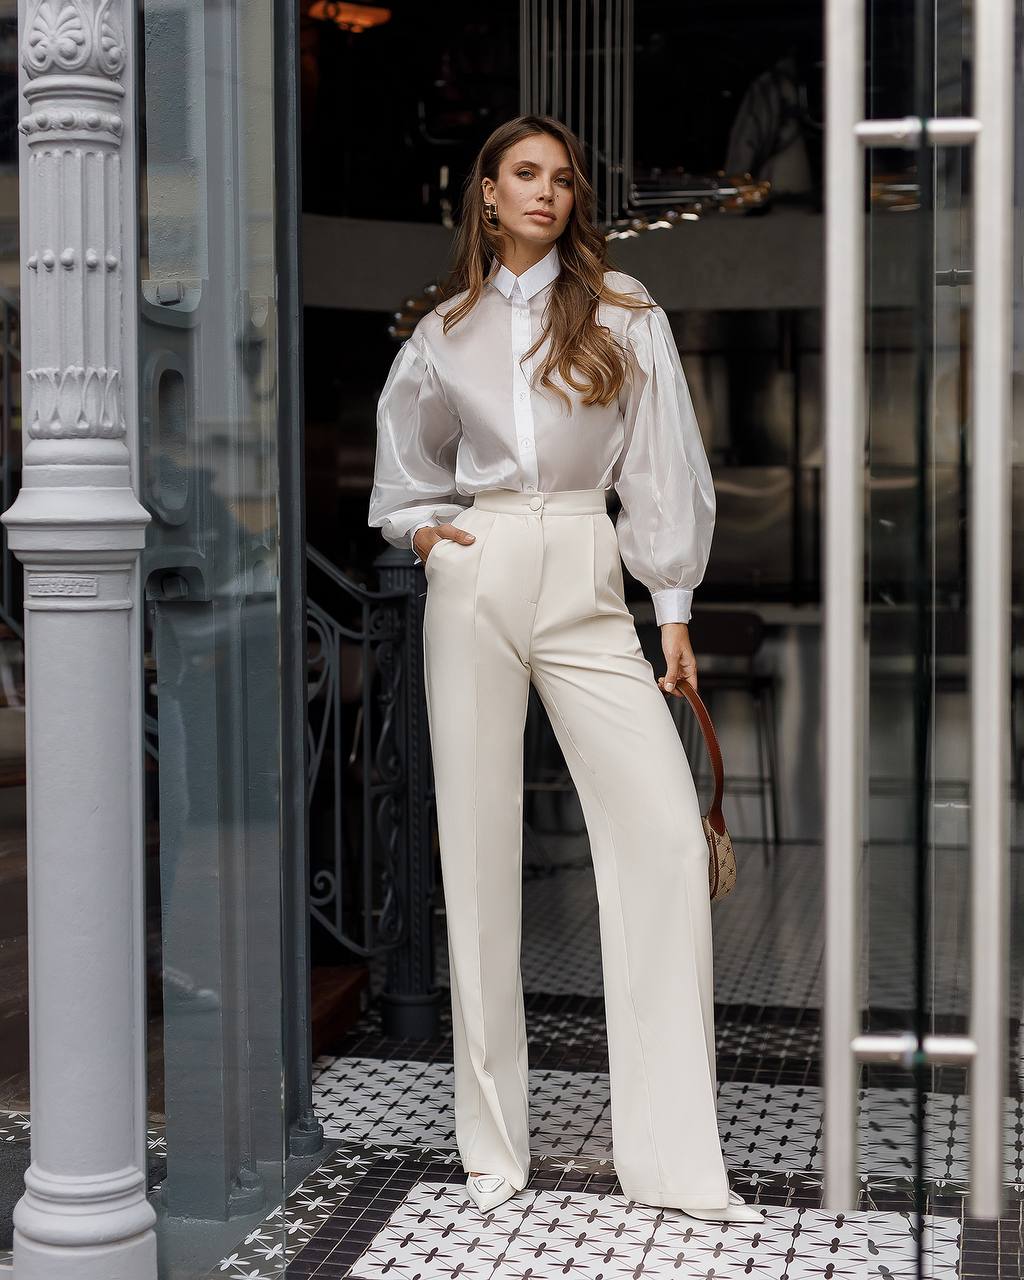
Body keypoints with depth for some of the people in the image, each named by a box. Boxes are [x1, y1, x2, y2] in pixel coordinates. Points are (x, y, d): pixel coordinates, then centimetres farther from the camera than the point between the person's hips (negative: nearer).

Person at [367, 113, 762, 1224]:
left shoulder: (624, 315, 8)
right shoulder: (445, 329, 12)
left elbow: (661, 467, 6)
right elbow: (405, 459, 26)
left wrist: (674, 610, 1)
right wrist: (420, 530, 7)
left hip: (586, 584, -1)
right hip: (475, 581, 1)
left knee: (666, 830, -13)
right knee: (478, 840, 0)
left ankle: (674, 1156, -7)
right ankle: (494, 1143, 10)